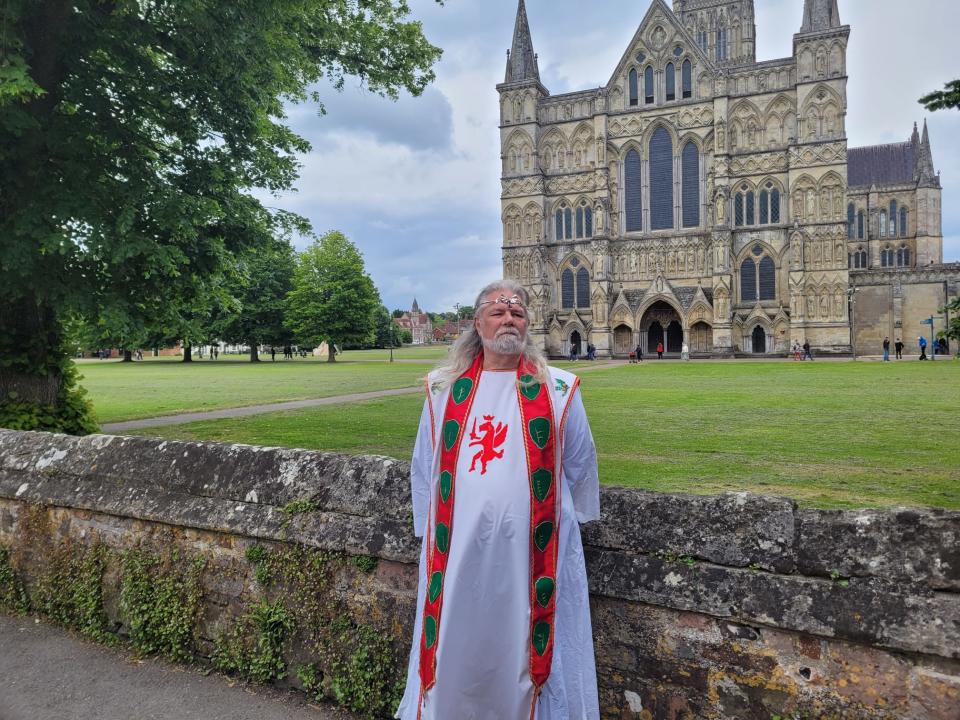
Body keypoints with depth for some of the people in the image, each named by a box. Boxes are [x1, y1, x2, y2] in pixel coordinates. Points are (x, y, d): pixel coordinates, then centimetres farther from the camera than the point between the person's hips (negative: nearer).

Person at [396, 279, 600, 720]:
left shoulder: (558, 389, 1)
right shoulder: (443, 389, 4)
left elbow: (580, 468, 11)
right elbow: (423, 470, 11)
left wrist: (568, 523, 17)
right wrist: (431, 534, 12)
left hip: (531, 549, -1)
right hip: (459, 549, 1)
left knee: (523, 653, 13)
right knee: (456, 654, 14)